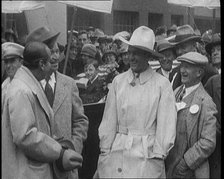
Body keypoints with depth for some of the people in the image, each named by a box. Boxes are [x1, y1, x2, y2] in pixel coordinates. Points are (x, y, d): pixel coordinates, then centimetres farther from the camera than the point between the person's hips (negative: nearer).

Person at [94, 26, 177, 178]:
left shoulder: (162, 84, -5)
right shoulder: (118, 81, 4)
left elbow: (166, 125, -3)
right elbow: (109, 121, 4)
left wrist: (158, 156, -7)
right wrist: (104, 153, 0)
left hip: (146, 156, -2)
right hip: (117, 152, 3)